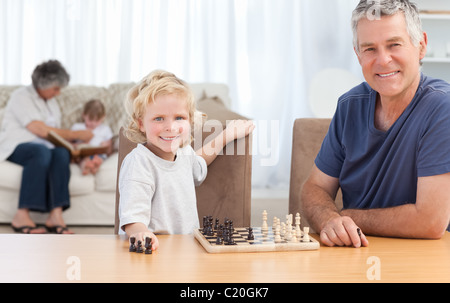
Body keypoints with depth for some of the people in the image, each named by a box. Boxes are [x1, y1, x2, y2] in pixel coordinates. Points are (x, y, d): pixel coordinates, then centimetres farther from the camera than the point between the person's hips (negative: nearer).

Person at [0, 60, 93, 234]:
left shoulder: (52, 102, 22)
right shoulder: (22, 96, -3)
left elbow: (55, 134, 20)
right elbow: (41, 131, -13)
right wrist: (77, 135, -7)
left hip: (43, 148, 6)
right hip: (15, 147, -6)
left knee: (62, 153, -29)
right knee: (41, 151, -39)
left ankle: (56, 215, -40)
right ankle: (22, 215, -41)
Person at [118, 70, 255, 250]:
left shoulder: (184, 152, 9)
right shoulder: (138, 163, -15)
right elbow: (132, 217, -24)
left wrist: (226, 136, 32)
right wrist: (140, 232, -45)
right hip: (155, 250, -5)